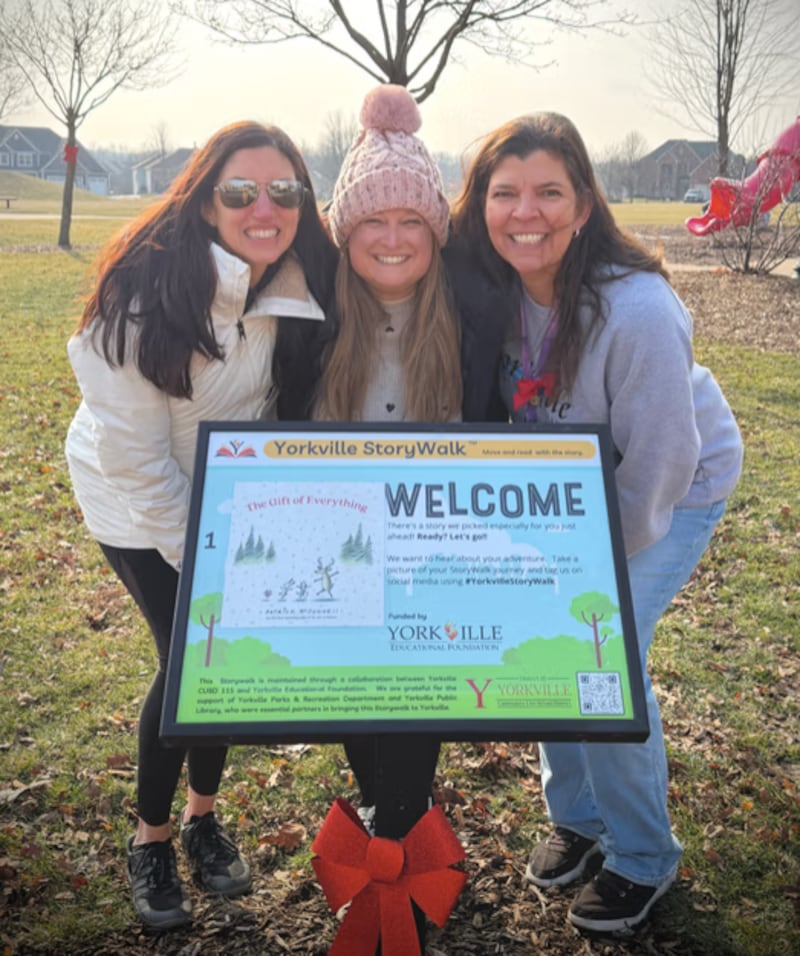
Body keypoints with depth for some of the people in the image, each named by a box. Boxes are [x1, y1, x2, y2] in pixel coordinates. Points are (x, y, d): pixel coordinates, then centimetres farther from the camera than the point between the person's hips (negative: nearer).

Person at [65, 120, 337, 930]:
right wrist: (198, 559, -18)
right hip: (140, 503, -4)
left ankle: (203, 816, 31)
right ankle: (150, 838, 20)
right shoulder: (148, 290, -26)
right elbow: (134, 454, -22)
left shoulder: (304, 290, -14)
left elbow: (298, 409, -1)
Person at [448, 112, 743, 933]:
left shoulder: (638, 312, -33)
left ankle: (641, 859, 15)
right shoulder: (486, 284, -17)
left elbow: (659, 462, -25)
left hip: (672, 490, -5)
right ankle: (575, 816, 29)